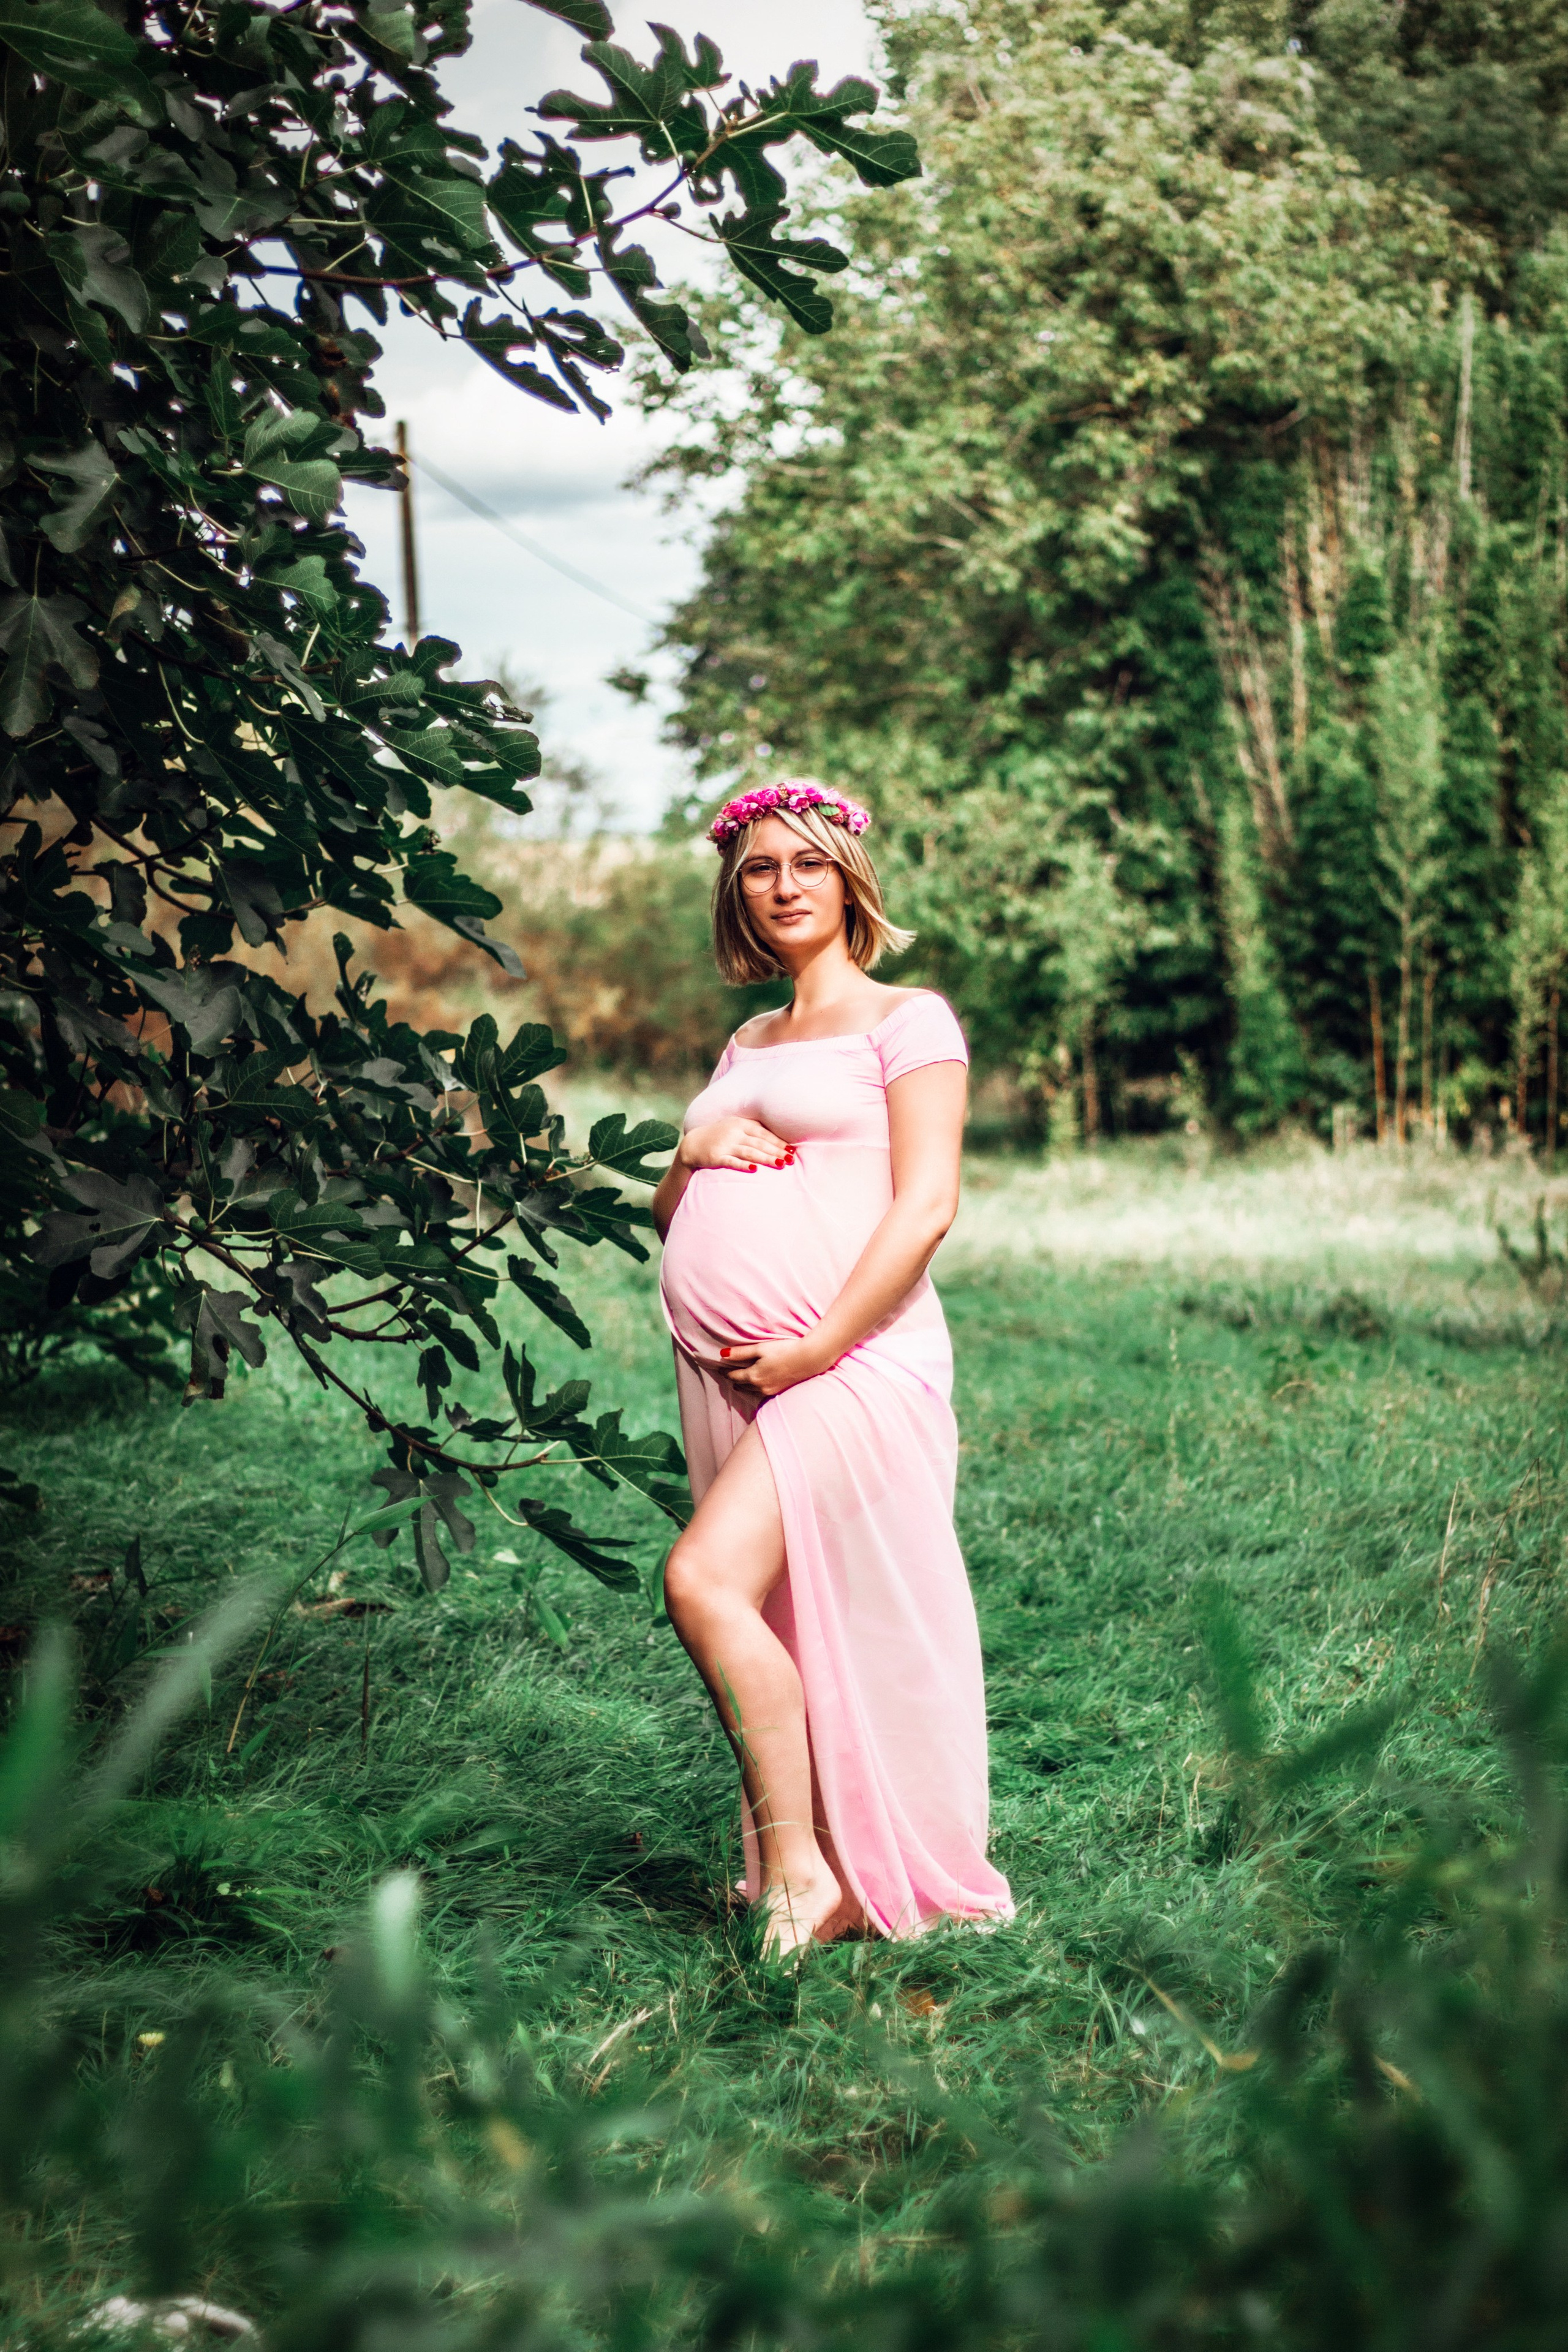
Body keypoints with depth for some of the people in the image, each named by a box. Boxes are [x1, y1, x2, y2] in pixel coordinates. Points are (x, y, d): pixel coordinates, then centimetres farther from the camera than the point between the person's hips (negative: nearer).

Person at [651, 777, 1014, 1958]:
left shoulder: (905, 1020, 3)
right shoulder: (747, 1046, 23)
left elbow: (926, 1205, -8)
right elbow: (674, 1222, 26)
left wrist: (819, 1349, -15)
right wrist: (692, 1159, 3)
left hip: (849, 1357, -7)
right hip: (726, 1372, 7)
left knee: (707, 1581, -20)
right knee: (781, 1630, 5)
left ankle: (800, 1876, -11)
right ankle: (827, 1879, 12)